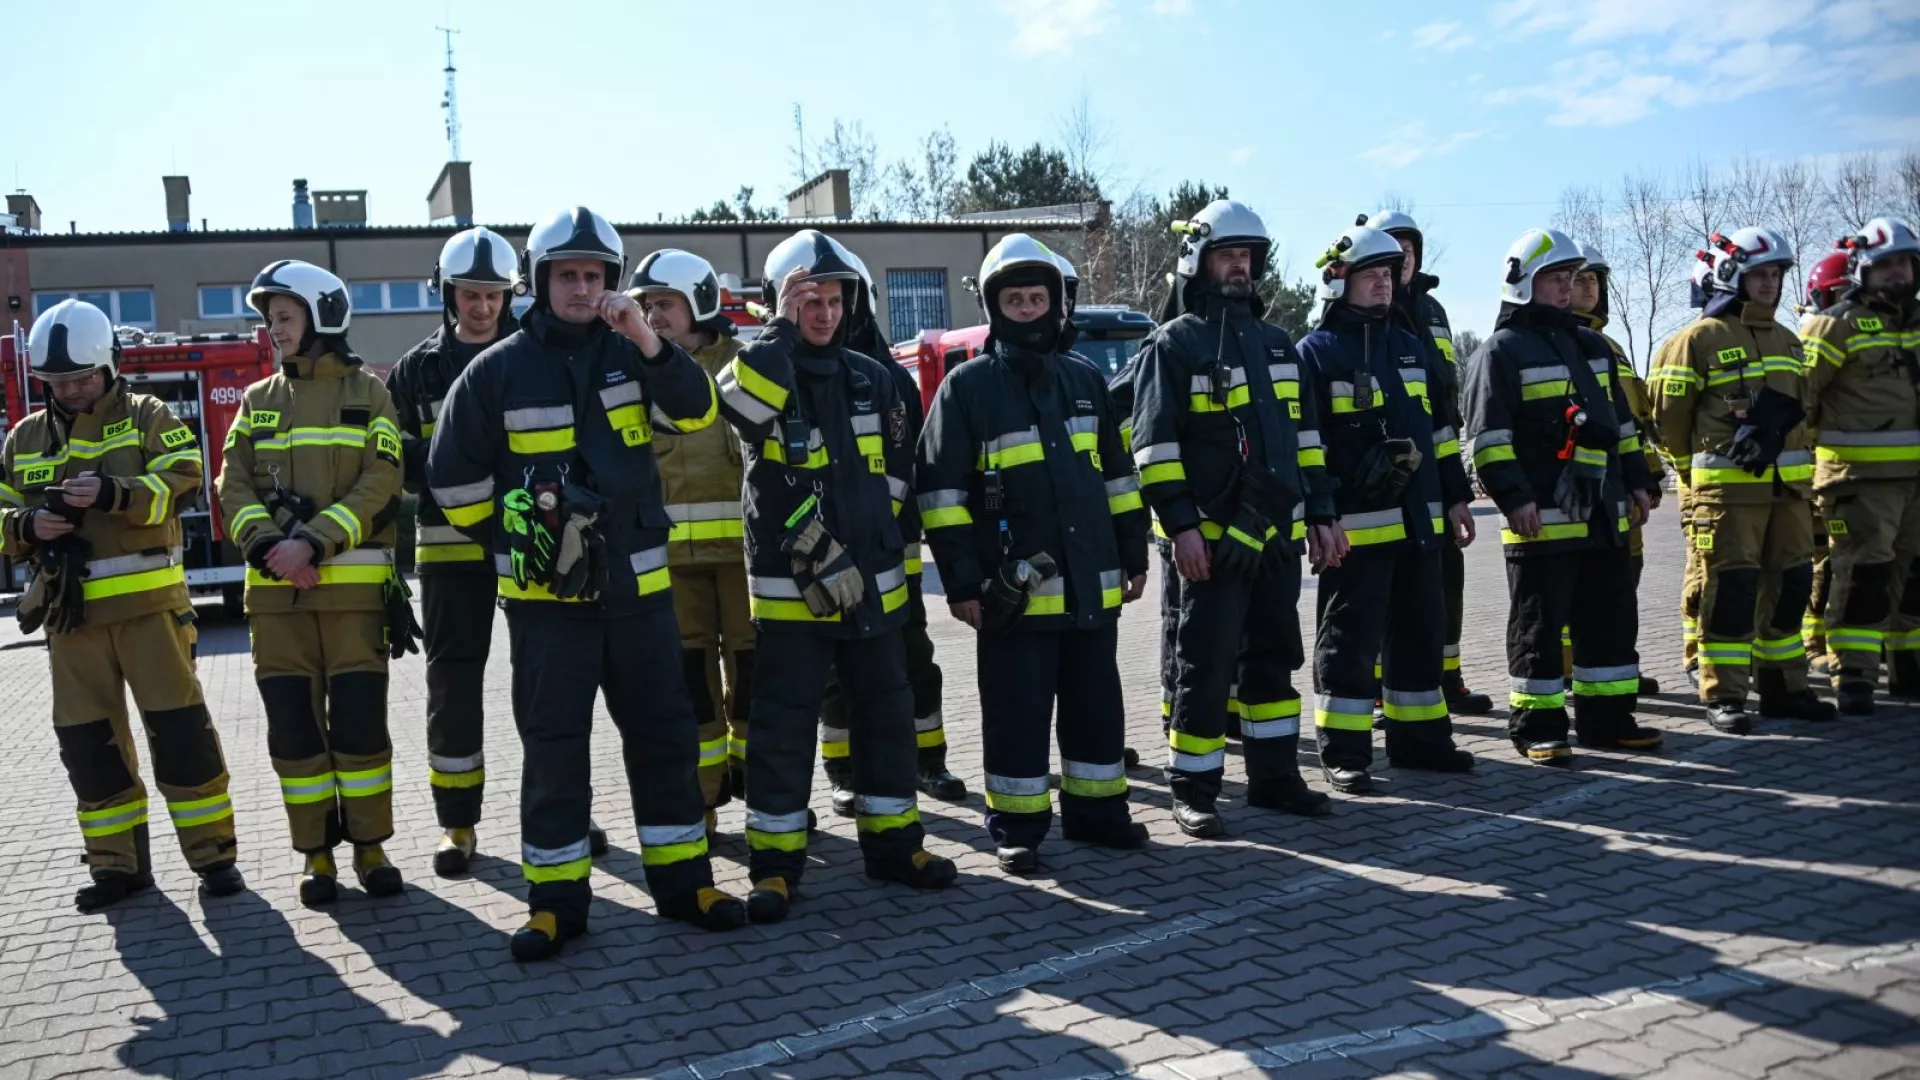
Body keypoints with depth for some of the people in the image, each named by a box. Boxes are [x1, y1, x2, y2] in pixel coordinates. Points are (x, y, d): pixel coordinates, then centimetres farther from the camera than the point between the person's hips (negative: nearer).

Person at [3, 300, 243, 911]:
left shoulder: (146, 417, 1)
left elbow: (183, 481, -12)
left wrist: (113, 493, -27)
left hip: (147, 602, -4)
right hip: (69, 611, 4)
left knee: (178, 726, -4)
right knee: (86, 738, 7)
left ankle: (212, 854, 4)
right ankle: (118, 863, 18)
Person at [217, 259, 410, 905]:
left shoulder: (369, 394, 4)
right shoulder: (258, 401, 14)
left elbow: (379, 485, -7)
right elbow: (234, 485, 5)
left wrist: (315, 542, -18)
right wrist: (268, 544, -14)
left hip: (354, 585, -3)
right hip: (276, 589, 3)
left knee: (360, 721, -1)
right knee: (294, 725, 5)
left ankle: (369, 845, 13)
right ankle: (317, 852, 15)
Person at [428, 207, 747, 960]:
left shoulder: (630, 353, 5)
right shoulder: (498, 371, -1)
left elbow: (696, 412, -11)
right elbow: (453, 476, 3)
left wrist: (647, 341, -24)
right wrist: (511, 538, 3)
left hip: (638, 584, 3)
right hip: (545, 593, -2)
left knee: (664, 734, 7)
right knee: (553, 746, 2)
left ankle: (683, 880, 19)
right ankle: (556, 900, 12)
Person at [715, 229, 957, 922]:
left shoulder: (869, 377, 10)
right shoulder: (762, 368, -4)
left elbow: (897, 468, 16)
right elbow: (739, 403, -29)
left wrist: (873, 526, 6)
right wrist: (782, 327, -22)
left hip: (872, 581, 5)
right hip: (790, 586, -4)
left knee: (885, 714, 12)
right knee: (783, 726, -1)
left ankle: (892, 841, 25)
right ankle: (775, 862, 9)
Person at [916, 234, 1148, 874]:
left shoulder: (1085, 380, 12)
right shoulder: (969, 386, -3)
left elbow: (1118, 474, 17)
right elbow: (941, 491, -6)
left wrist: (1133, 555, 13)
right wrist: (961, 582, -11)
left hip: (1092, 584, 5)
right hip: (1015, 590, -5)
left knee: (1096, 704, 14)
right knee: (1017, 714, 2)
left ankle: (1095, 808, 29)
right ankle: (1017, 827, 15)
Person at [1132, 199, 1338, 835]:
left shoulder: (1275, 343, 17)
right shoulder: (1173, 345, -5)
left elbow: (1304, 434, 19)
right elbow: (1155, 444, -11)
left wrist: (1321, 514, 14)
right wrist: (1181, 525, -18)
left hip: (1278, 534, 7)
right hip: (1213, 538, -7)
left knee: (1273, 657, 13)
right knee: (1206, 666, -3)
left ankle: (1275, 776, 25)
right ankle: (1193, 791, 8)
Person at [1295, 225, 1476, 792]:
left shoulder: (1410, 344, 16)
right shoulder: (1317, 351, -4)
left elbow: (1440, 428, 20)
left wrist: (1456, 496, 17)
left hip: (1419, 520, 7)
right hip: (1355, 525, -7)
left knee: (1422, 632, 14)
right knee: (1351, 638, -2)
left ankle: (1419, 736, 27)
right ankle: (1344, 752, 6)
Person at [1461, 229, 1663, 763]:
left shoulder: (1592, 347, 19)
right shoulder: (1501, 351, -5)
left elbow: (1622, 422, 24)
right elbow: (1489, 436, -13)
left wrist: (1636, 482, 18)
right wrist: (1514, 496, -20)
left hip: (1604, 514, 8)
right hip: (1542, 517, -8)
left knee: (1611, 619, 12)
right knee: (1539, 626, -1)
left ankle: (1606, 717, 23)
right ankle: (1536, 726, 8)